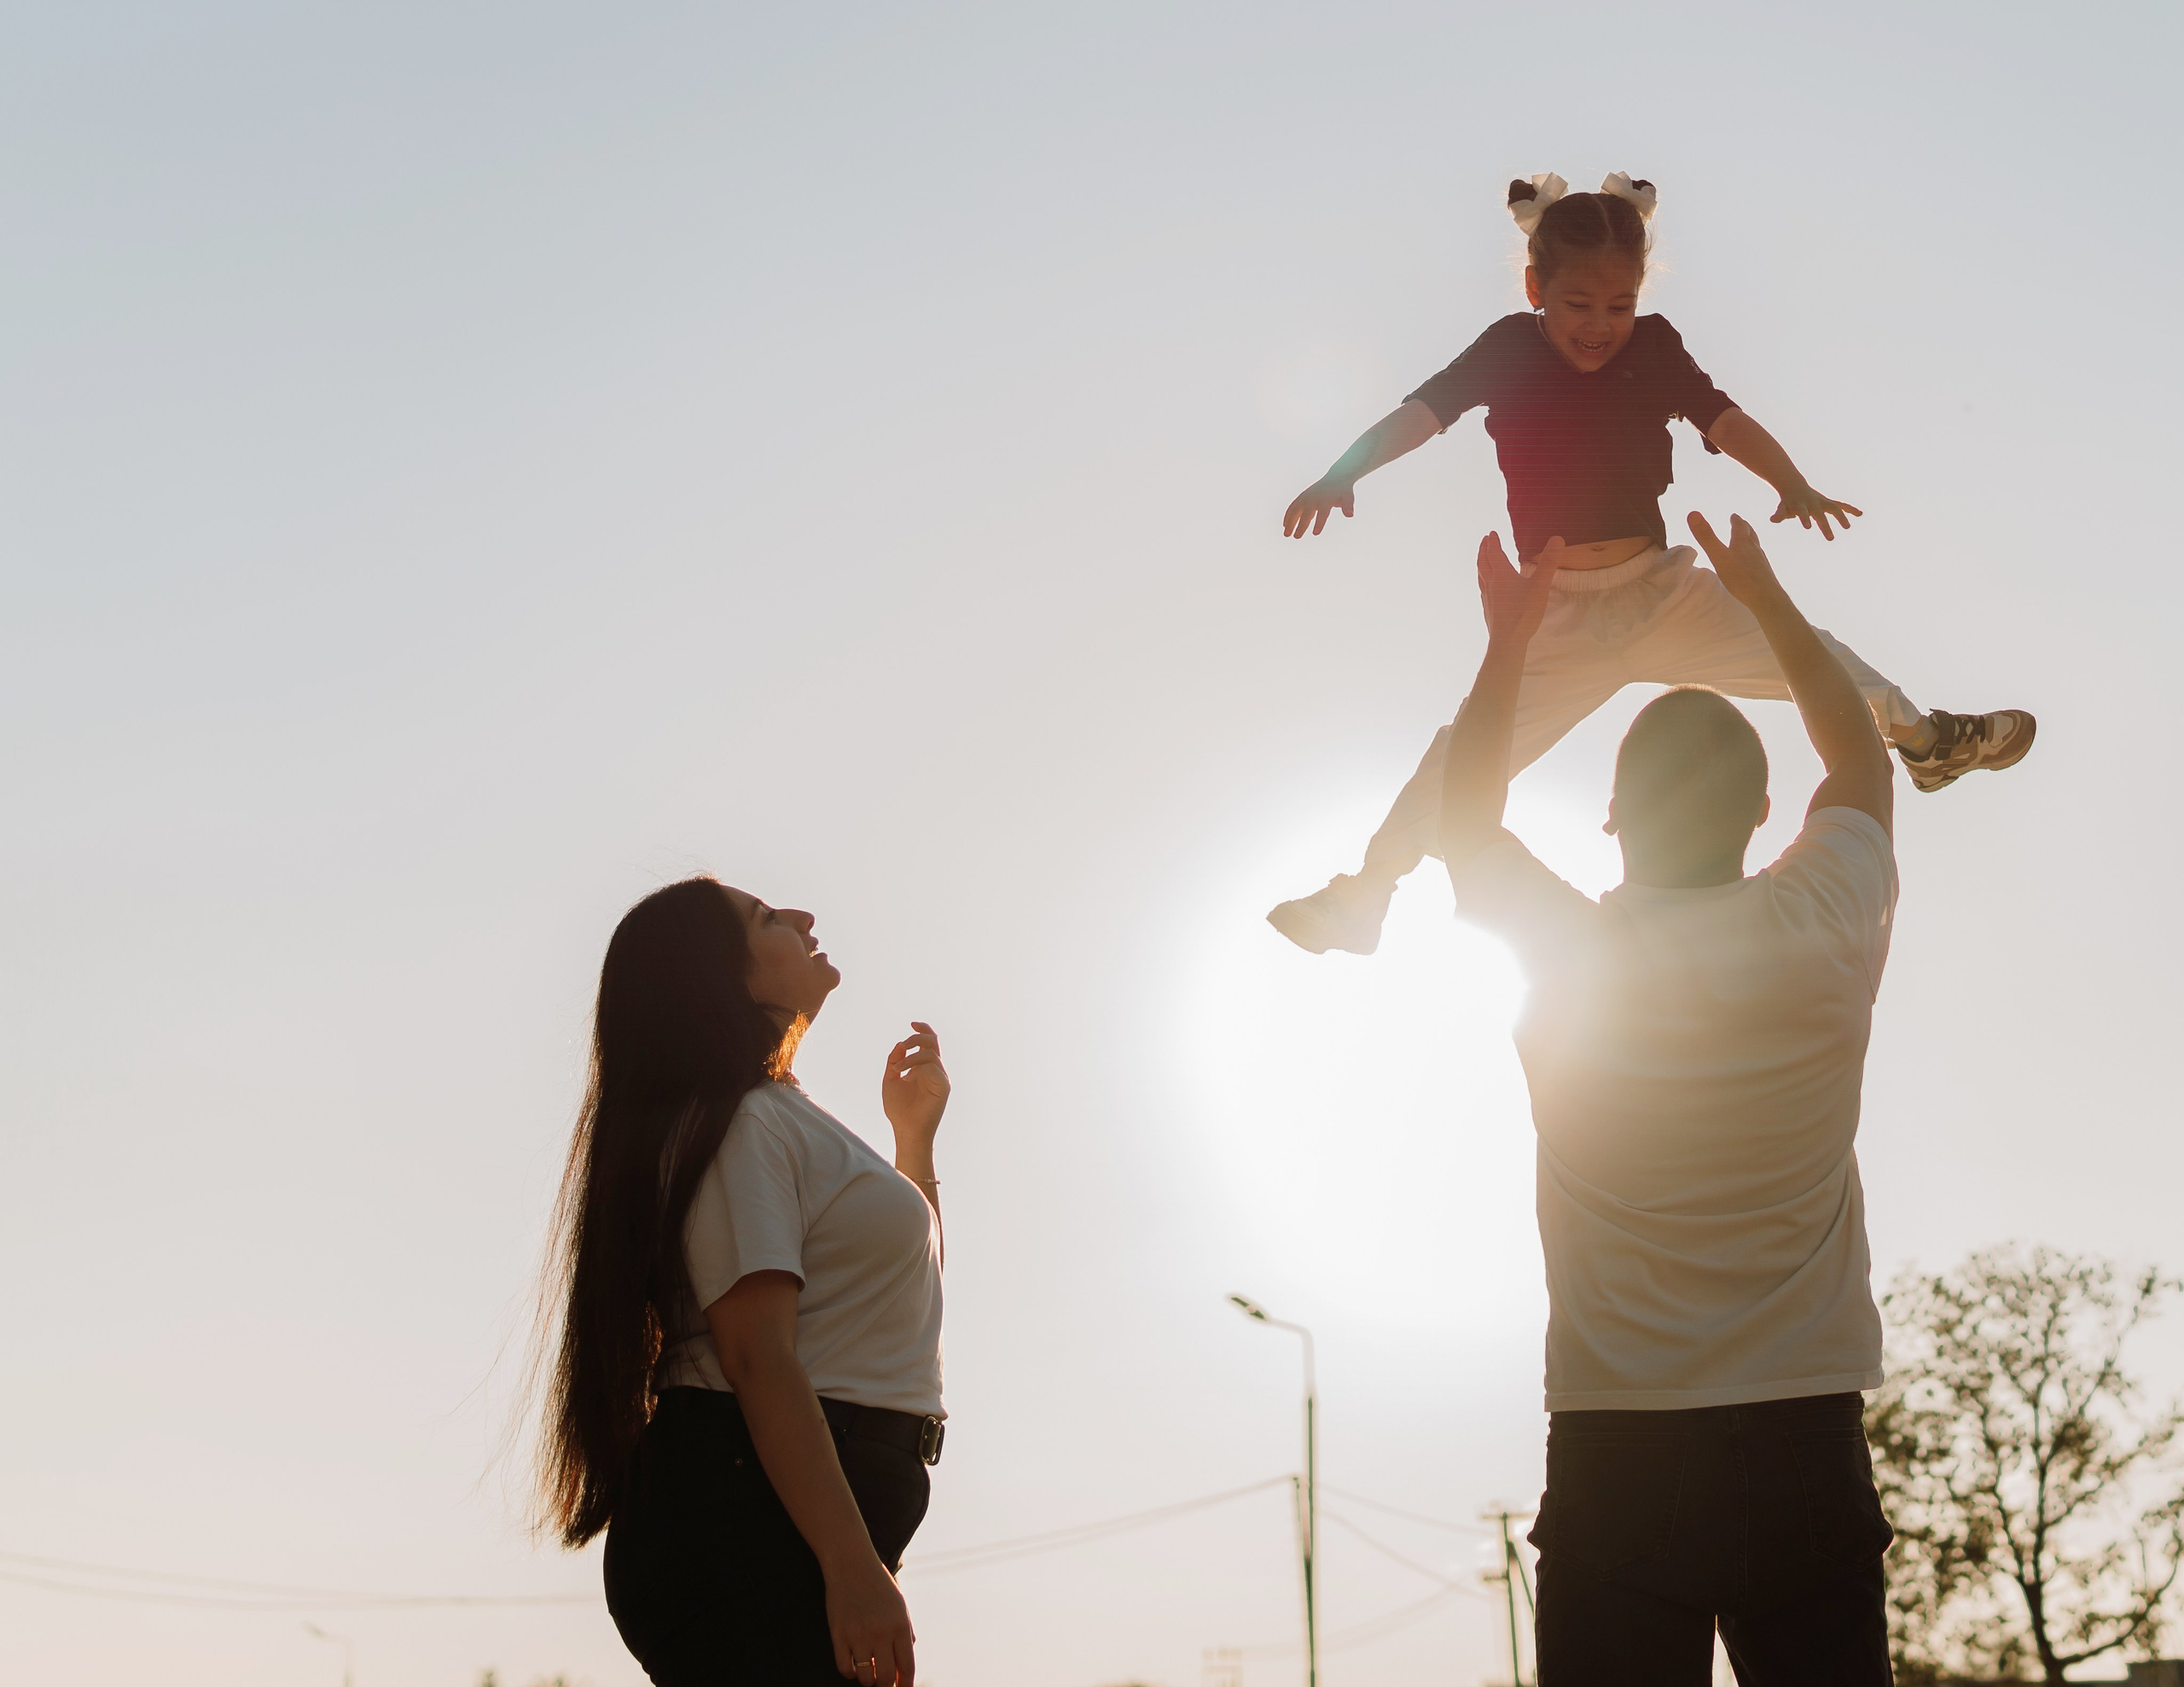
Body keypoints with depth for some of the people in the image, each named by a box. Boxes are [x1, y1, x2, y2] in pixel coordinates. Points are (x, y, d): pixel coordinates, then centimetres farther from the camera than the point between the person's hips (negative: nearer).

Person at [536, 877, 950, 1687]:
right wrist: (854, 1567, -28)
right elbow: (757, 1355, -20)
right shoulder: (746, 1124, -9)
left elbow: (901, 1301, 33)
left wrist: (916, 1135, 28)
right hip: (752, 1528, -10)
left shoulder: (784, 1123, 22)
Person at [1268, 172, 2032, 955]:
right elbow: (1423, 412, -17)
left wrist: (1793, 486, -33)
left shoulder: (1654, 347, -4)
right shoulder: (1509, 349, -7)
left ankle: (1925, 736, 34)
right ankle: (1358, 899, 9)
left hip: (1661, 590, 2)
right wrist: (1340, 474, -34)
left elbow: (1724, 421, -14)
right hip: (1559, 618, -2)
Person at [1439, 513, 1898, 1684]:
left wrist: (1509, 641, 24)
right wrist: (1766, 599, 28)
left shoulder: (1562, 959, -5)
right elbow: (1862, 761, 19)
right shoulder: (1825, 934, -3)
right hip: (1808, 1448, 1)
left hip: (1617, 1460, -1)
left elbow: (1465, 817, 17)